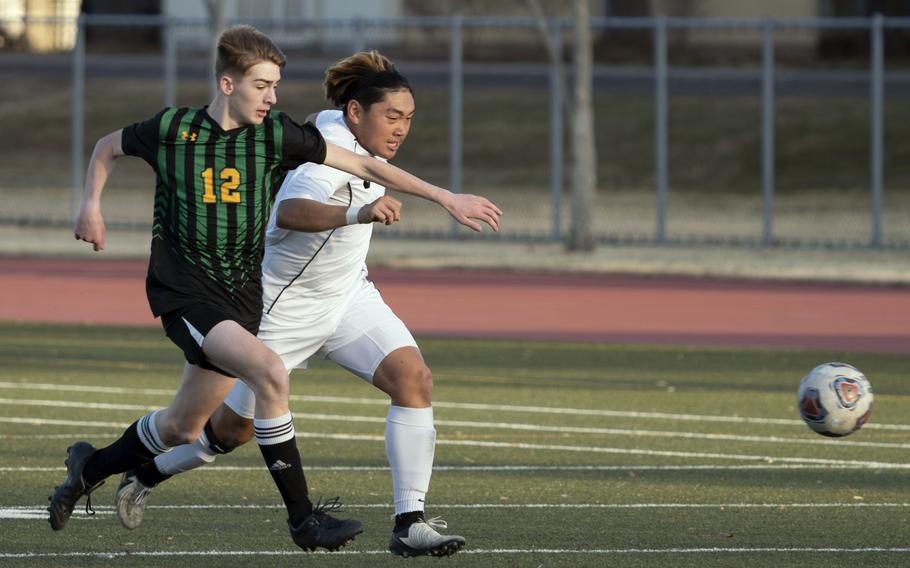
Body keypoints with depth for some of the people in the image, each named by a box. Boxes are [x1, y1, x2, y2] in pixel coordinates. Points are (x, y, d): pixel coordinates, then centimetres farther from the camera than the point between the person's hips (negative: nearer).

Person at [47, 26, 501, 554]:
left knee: (183, 429, 13)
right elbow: (108, 148, 14)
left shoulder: (276, 135, -3)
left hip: (242, 293, 4)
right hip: (183, 292, -4)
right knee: (270, 372, -27)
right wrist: (92, 205, -1)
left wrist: (445, 197, -6)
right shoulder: (172, 130, -6)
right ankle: (302, 518, -21)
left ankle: (91, 467, 42)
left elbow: (365, 165, -3)